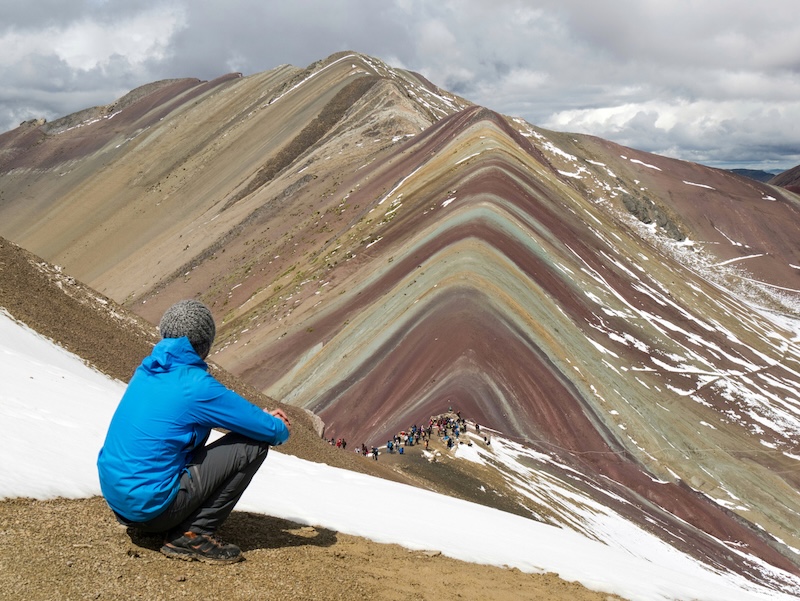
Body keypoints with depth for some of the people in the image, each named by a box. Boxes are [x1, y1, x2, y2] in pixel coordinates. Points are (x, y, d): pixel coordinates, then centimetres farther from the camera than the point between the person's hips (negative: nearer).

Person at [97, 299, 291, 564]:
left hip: (113, 497, 8)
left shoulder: (147, 371, 7)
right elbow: (270, 431, -11)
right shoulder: (196, 384, -17)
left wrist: (262, 416, 18)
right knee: (254, 443, -5)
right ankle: (194, 535, -3)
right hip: (151, 507, -8)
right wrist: (281, 429, 13)